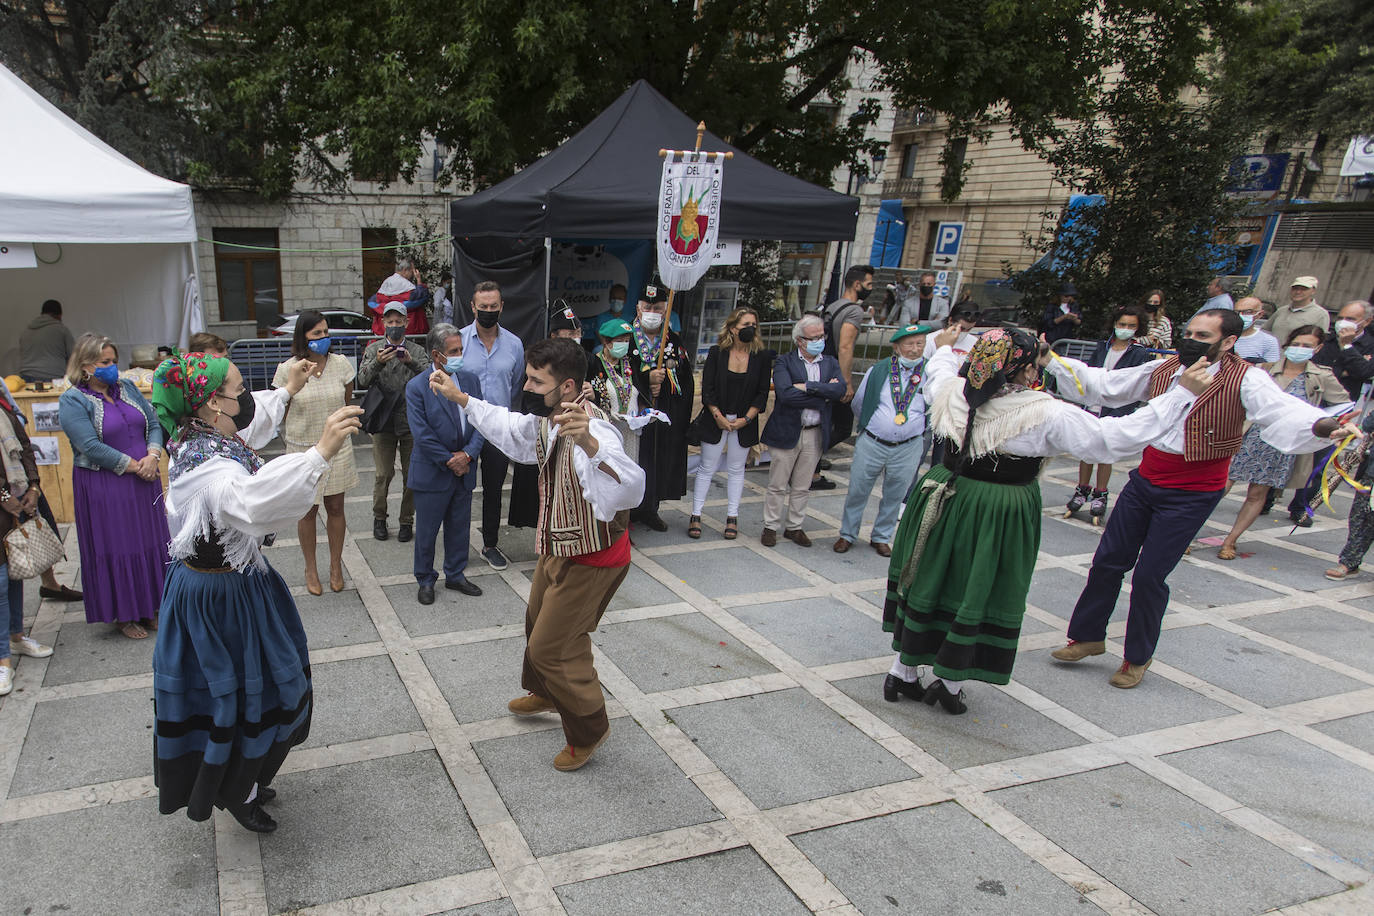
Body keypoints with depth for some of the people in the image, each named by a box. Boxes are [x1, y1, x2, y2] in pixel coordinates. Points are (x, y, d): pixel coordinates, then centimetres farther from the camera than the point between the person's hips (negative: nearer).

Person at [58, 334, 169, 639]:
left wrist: (152, 457, -11)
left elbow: (154, 424, 7)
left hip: (145, 480, 5)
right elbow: (91, 447, -18)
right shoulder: (72, 401, -9)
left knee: (150, 542, 10)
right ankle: (123, 616, 17)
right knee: (115, 547, 3)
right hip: (103, 486, -5)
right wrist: (134, 466, -17)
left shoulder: (127, 387, 9)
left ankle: (149, 608, 24)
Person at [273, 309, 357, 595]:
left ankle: (336, 566, 26)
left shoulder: (341, 364, -6)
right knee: (308, 512, 9)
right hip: (302, 450, -1)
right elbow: (281, 411, 3)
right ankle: (311, 569, 24)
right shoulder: (288, 370, -11)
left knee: (335, 509, 10)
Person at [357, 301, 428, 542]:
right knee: (383, 474, 3)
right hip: (384, 422, 0)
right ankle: (379, 518, 20)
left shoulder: (417, 351, 5)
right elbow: (363, 380, -8)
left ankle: (407, 521, 18)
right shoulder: (374, 349, 6)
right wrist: (377, 363, -26)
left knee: (412, 475, 5)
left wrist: (411, 362, -29)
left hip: (412, 423, 0)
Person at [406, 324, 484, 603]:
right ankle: (425, 580, 26)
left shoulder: (470, 379, 2)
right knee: (426, 531, 8)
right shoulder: (416, 387, -12)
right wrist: (449, 461, -13)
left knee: (460, 528, 16)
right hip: (432, 473, -4)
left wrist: (468, 454, -12)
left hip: (464, 470, 4)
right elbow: (422, 435, -14)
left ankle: (455, 575, 33)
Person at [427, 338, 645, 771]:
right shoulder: (549, 419, -5)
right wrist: (461, 398, 20)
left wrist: (588, 443, -73)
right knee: (539, 622, 29)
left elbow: (629, 488, -55)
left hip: (589, 560, -10)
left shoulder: (593, 431, -35)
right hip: (559, 548, 10)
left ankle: (589, 731, 25)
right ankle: (545, 694, 56)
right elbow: (513, 428, 20)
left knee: (552, 647, 1)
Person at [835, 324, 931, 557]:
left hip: (908, 448, 0)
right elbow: (859, 402, 12)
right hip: (871, 443, 0)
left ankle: (881, 537, 32)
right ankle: (847, 535, 26)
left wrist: (920, 432, 13)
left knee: (894, 498, 13)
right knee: (857, 492, 8)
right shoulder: (878, 370, -4)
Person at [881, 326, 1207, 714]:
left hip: (945, 502, 5)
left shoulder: (953, 391, -5)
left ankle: (904, 674, 28)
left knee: (927, 583, 16)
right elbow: (1114, 438, -15)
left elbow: (938, 374, 21)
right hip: (1000, 518, -5)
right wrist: (1182, 394, -9)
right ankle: (950, 685, 24)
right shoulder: (1047, 414, -18)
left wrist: (943, 347, 42)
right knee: (980, 594, 11)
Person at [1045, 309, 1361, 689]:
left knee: (1149, 576, 0)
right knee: (1107, 561, 10)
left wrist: (1323, 425, -52)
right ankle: (1088, 636, 30)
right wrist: (1053, 361, 0)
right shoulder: (1162, 370, 1)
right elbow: (1103, 386, 7)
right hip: (1145, 480, 5)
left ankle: (1138, 657, 23)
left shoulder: (1245, 379, -13)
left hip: (1191, 495, -5)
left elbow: (1281, 411, -31)